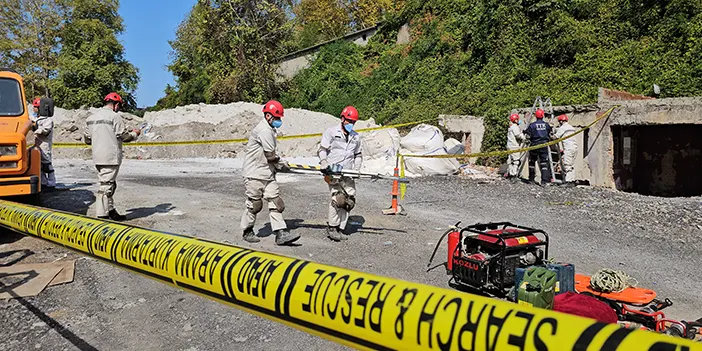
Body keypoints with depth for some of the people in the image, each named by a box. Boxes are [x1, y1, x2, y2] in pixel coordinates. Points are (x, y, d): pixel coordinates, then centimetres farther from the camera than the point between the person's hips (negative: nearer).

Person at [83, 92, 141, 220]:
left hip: (97, 157, 8)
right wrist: (135, 133, 10)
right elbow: (124, 136, -9)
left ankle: (111, 211, 22)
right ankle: (102, 216, -2)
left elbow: (86, 139, 18)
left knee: (108, 183, 17)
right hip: (111, 157, -8)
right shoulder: (114, 116, -11)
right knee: (107, 185, -4)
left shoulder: (91, 117, 14)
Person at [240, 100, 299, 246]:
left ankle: (281, 234, -1)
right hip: (254, 174, -9)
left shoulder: (269, 129, 17)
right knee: (254, 205, 3)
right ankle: (247, 232, 22)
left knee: (275, 202, 1)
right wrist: (281, 165, -1)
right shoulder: (264, 130, -17)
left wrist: (280, 163, 9)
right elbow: (270, 155, -17)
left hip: (268, 174, 9)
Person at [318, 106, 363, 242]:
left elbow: (358, 155, 26)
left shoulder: (356, 137, 18)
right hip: (332, 171, -5)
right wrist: (324, 164, -14)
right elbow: (322, 150, 0)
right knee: (338, 197, -19)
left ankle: (340, 228, 6)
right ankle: (332, 227, -9)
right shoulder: (331, 132, 3)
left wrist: (356, 170, 12)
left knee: (350, 200, -3)